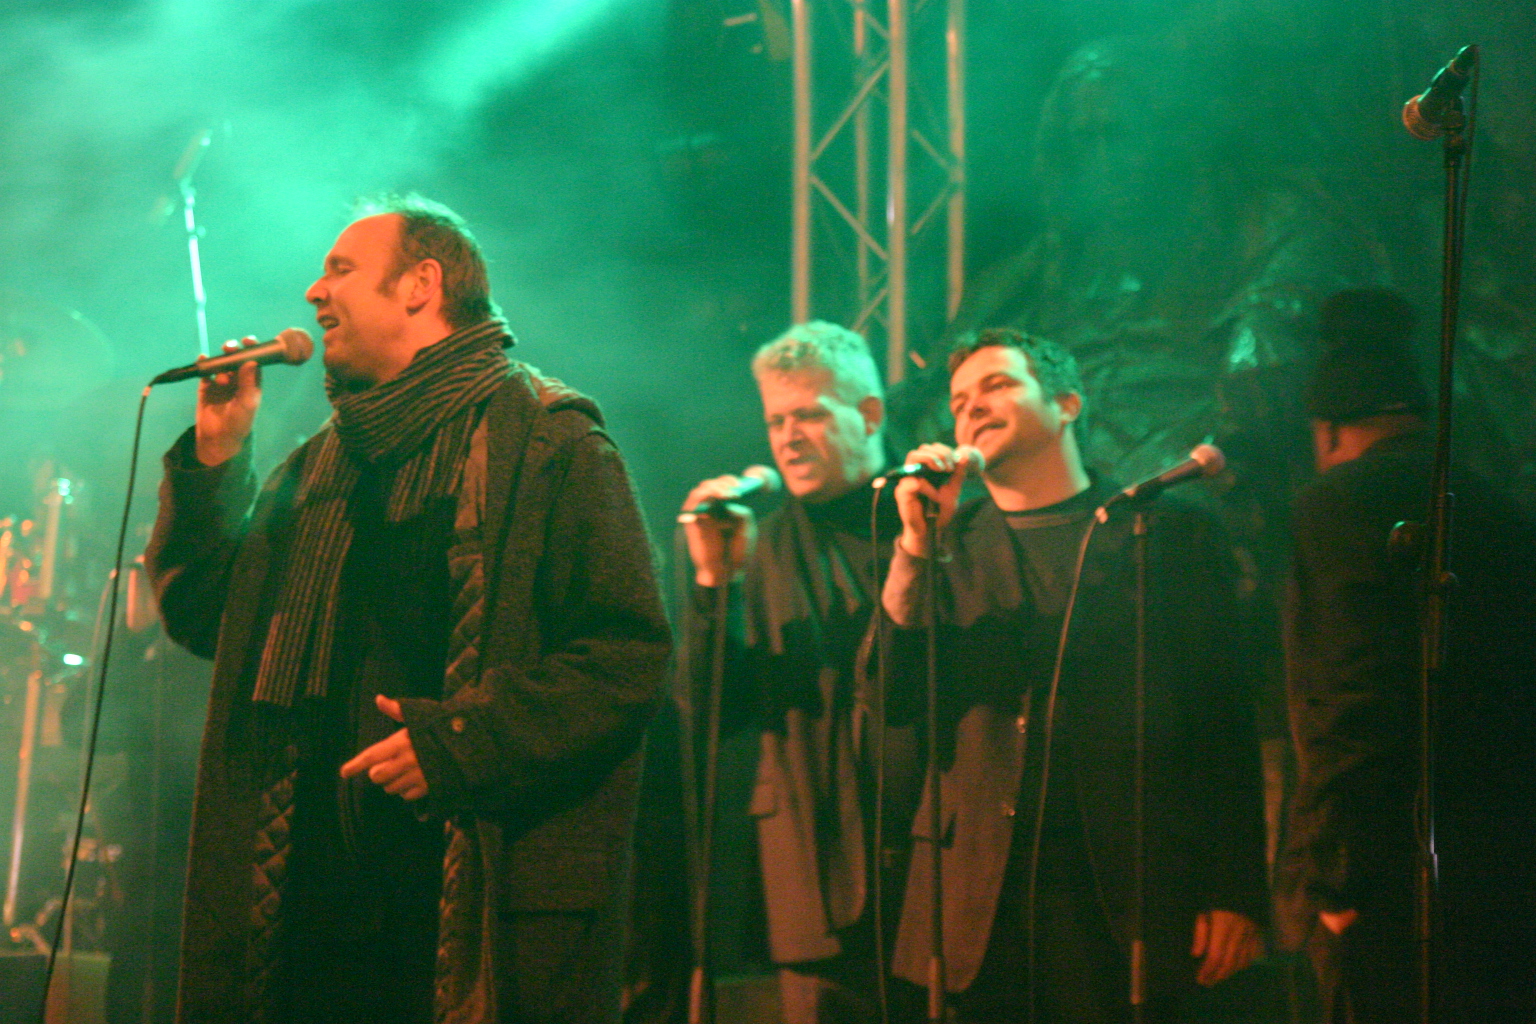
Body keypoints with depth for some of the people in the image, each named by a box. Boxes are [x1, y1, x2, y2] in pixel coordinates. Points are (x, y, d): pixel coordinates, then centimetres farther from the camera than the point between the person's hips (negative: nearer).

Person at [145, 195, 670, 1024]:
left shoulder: (547, 442, -5)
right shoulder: (325, 465, 19)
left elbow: (629, 654, -12)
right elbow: (202, 615, 19)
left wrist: (461, 740, -19)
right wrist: (215, 458, 8)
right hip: (327, 883, 7)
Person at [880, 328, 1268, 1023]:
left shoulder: (1168, 534, 8)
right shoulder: (944, 545, 15)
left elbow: (1224, 723, 4)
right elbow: (889, 697, 2)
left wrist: (1234, 894, -2)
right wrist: (918, 548, -7)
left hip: (1124, 893, -2)